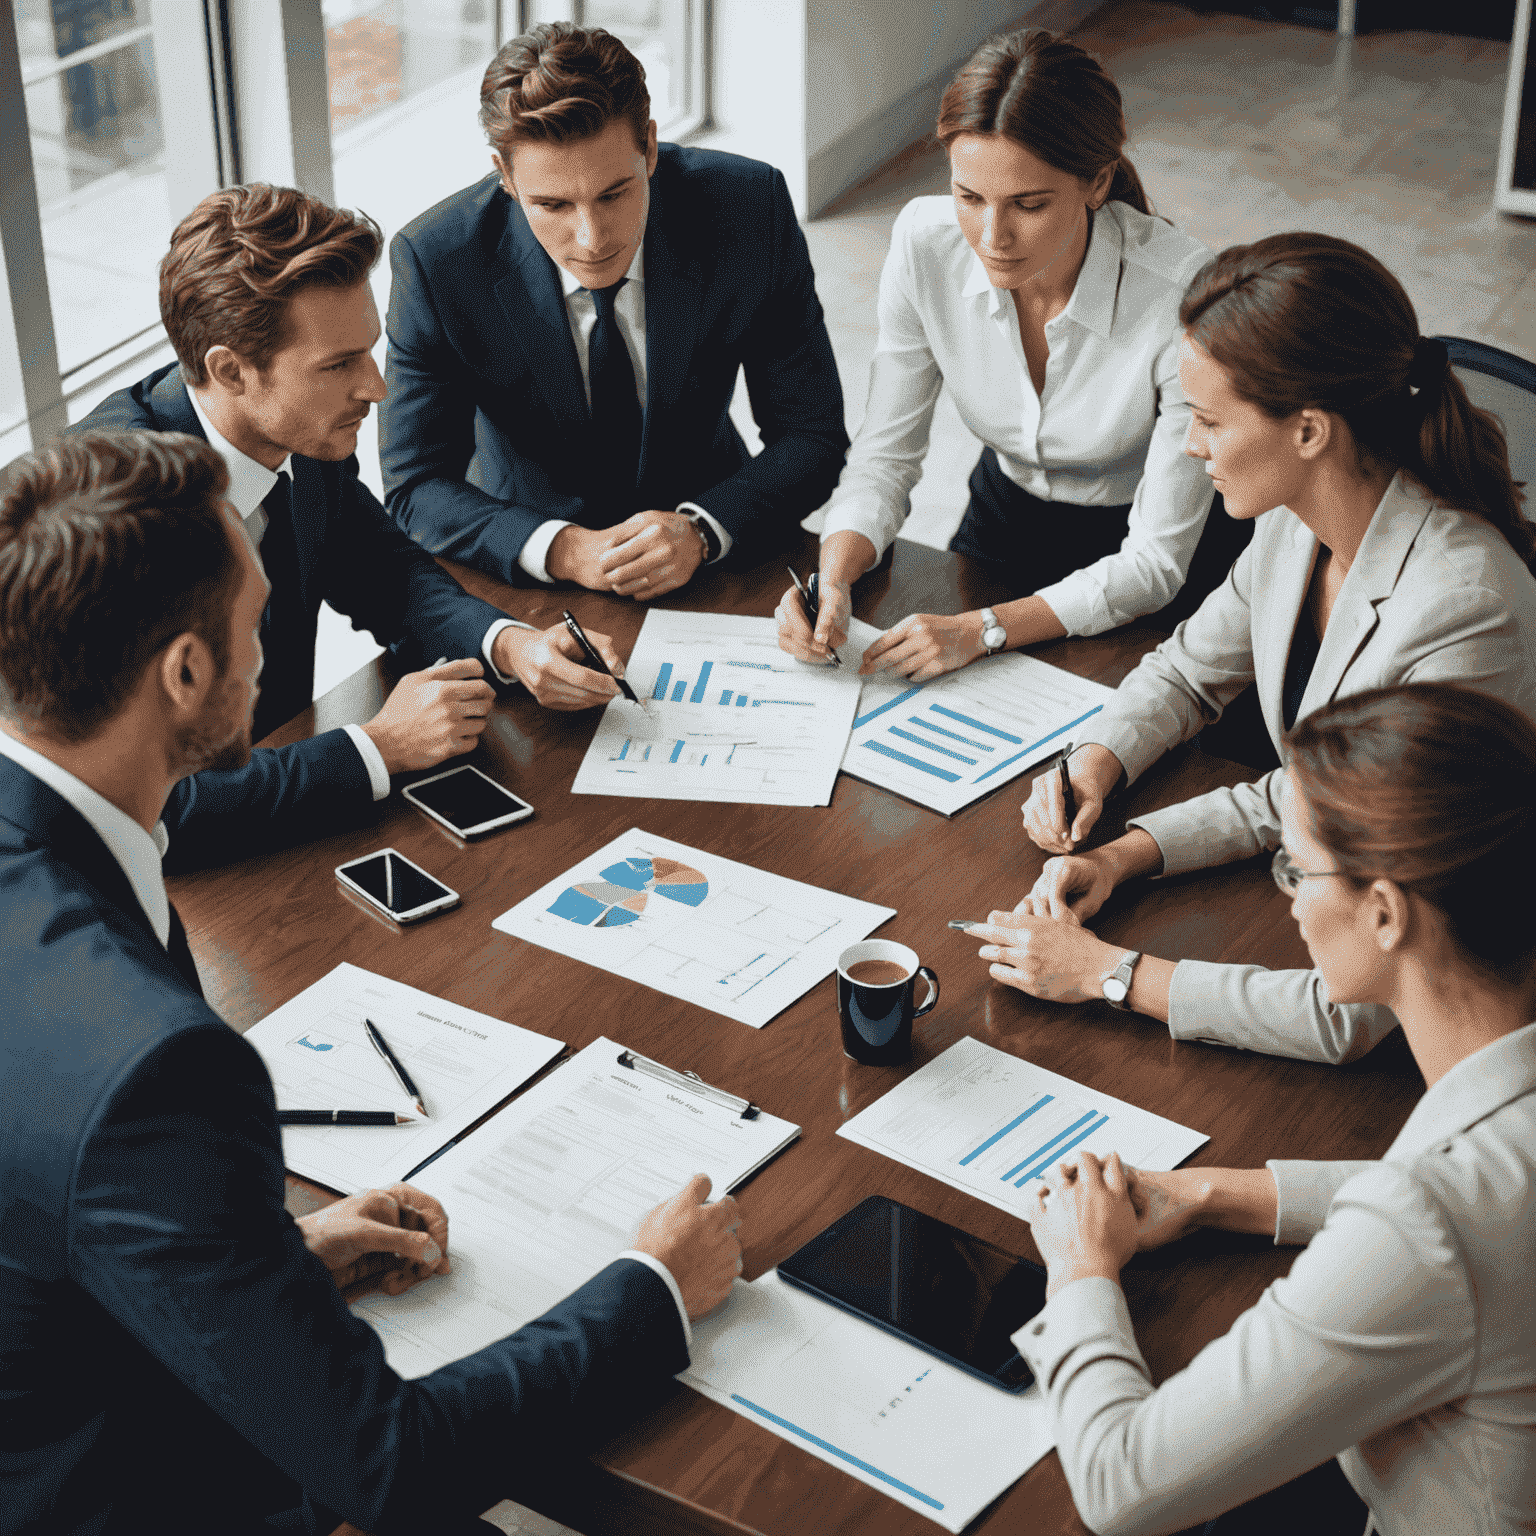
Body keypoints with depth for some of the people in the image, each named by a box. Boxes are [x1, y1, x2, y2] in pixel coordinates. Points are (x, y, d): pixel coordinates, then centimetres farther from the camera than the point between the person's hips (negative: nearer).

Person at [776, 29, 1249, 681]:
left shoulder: (1185, 296, -32)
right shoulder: (925, 242, -21)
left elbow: (1155, 559, -25)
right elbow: (885, 454, -10)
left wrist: (984, 630, -35)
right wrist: (833, 577, -30)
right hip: (1006, 517, 3)